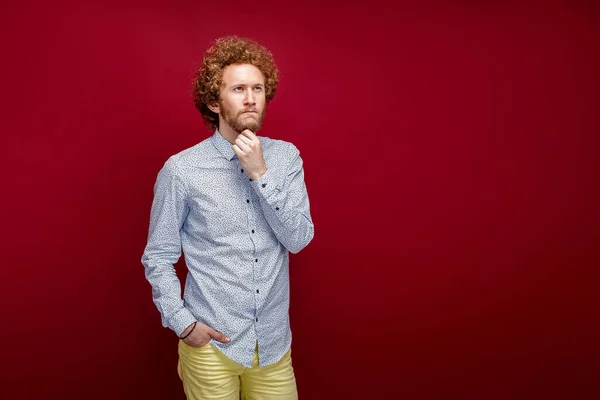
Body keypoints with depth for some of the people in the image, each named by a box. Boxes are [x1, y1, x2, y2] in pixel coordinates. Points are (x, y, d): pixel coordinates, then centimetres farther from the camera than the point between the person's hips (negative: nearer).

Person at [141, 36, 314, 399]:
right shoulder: (181, 170, -11)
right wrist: (182, 323, -10)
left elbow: (299, 239, -9)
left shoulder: (286, 156, -2)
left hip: (274, 342, 3)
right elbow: (158, 257, -3)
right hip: (212, 344, -2)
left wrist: (260, 174, -18)